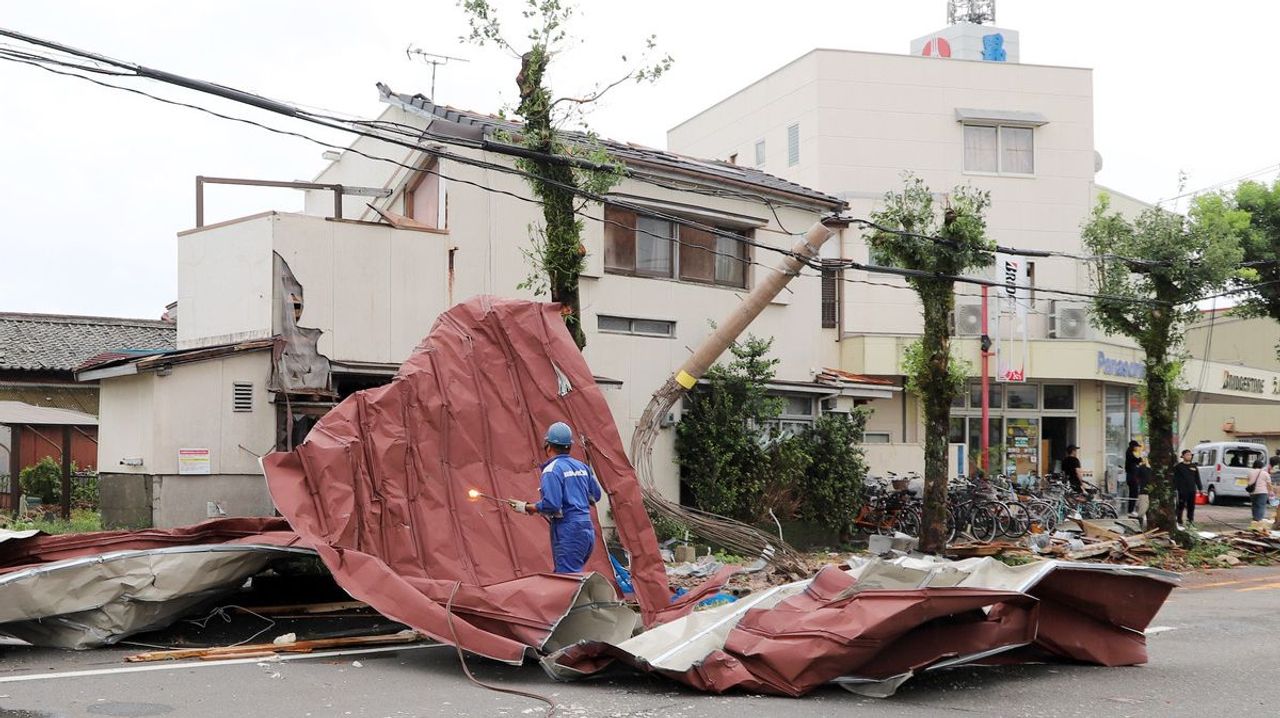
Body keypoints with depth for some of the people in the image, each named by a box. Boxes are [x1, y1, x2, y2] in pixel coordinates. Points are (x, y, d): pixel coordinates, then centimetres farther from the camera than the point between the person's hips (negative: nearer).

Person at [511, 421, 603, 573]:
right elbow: (595, 495, 21)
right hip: (588, 530, 8)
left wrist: (527, 508, -7)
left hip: (568, 533, -8)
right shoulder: (582, 467, 13)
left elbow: (551, 505, -20)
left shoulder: (552, 470, -11)